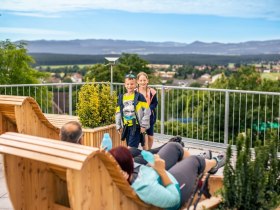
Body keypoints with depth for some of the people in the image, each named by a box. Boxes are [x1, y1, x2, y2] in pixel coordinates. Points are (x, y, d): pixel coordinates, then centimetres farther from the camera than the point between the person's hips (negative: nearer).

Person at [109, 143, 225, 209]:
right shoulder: (145, 188, -50)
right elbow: (174, 199, -34)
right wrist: (162, 172, -37)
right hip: (174, 188, -6)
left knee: (175, 147, 22)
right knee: (194, 161, 20)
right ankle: (214, 163, 59)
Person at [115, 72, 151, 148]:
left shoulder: (139, 96, -5)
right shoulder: (121, 98, 9)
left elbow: (146, 111, -7)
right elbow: (118, 113, 14)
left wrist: (144, 125, -9)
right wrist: (119, 126, 11)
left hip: (136, 126, -5)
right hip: (126, 127, 5)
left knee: (131, 148, -11)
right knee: (130, 147, 11)